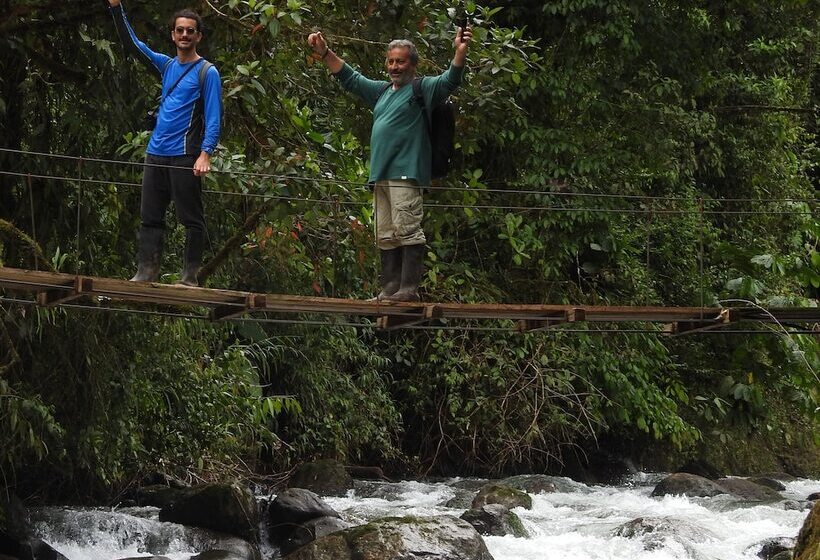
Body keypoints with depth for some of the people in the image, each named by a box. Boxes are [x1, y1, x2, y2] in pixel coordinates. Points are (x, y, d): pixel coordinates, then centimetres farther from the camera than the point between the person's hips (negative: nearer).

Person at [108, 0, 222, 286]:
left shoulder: (207, 72, -2)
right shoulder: (166, 66, 16)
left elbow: (214, 118, -8)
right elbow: (132, 43, 19)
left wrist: (205, 154, -20)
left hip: (184, 156, -7)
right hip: (156, 153, 7)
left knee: (191, 218, -4)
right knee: (150, 217, 3)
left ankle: (190, 277, -3)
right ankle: (146, 273, 3)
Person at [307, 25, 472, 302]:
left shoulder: (423, 89, 1)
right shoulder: (382, 91, 24)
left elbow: (450, 80, -15)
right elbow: (350, 78, 33)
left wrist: (460, 52, -32)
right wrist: (324, 52, 29)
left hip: (406, 174, -8)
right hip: (381, 175, 8)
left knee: (407, 229, -14)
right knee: (386, 236, 8)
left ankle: (409, 288, -17)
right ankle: (389, 289, 10)